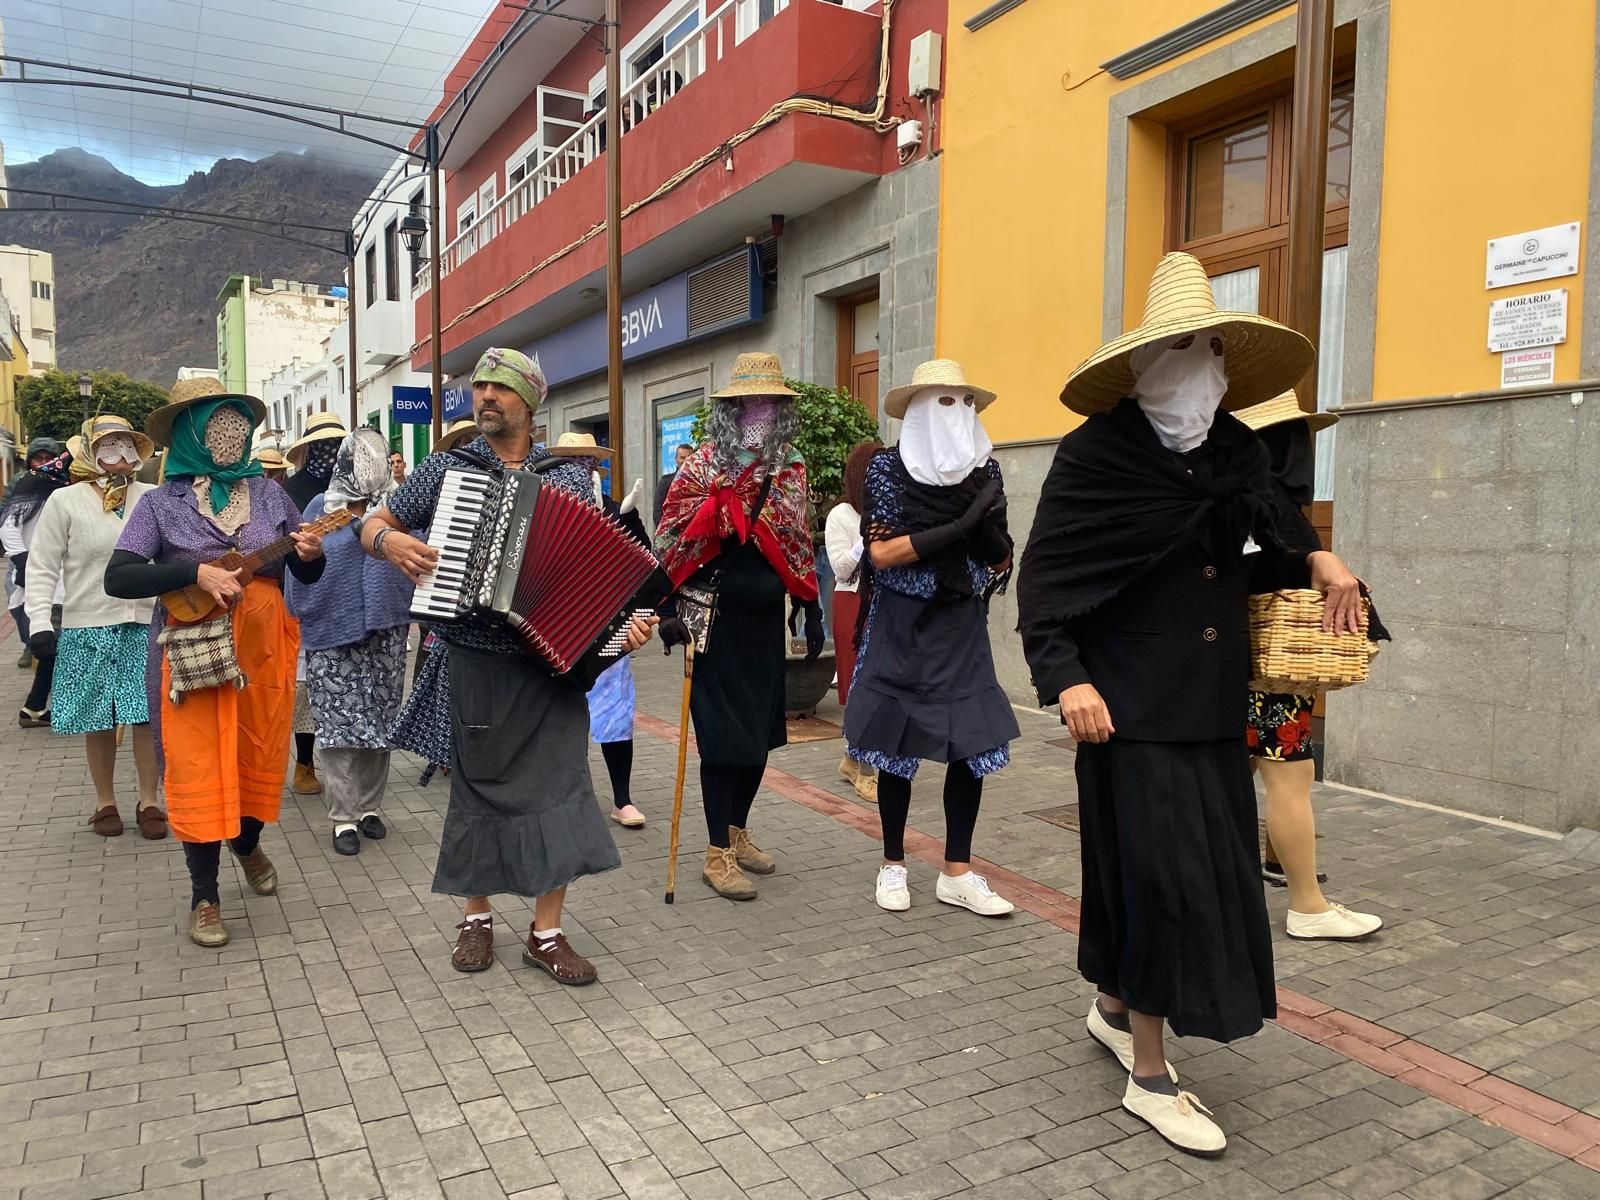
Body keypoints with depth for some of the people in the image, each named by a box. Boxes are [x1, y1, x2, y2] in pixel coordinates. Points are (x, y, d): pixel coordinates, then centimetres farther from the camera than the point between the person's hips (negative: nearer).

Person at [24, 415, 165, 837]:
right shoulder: (65, 500, -2)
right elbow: (42, 568, 1)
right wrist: (40, 623, -6)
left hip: (145, 625, 1)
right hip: (87, 628, -1)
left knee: (147, 717, 0)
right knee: (99, 722, 8)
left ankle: (148, 802, 14)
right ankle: (105, 803, 24)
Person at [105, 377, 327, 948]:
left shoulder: (269, 493, 5)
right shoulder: (161, 502, -2)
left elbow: (306, 574, 10)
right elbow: (117, 578, -11)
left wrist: (311, 554, -12)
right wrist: (196, 571, -22)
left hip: (263, 647, 3)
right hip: (192, 651, -2)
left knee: (259, 758, 13)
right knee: (198, 770, 2)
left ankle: (247, 841, 44)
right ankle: (204, 896, 19)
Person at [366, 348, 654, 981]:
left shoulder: (568, 477, 6)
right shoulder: (445, 468, 7)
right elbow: (373, 525, 13)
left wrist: (626, 619, -11)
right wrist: (389, 540, -10)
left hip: (551, 661, 0)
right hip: (472, 662, 0)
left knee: (557, 785, -1)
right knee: (477, 786, 10)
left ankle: (546, 933, 12)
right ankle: (476, 917, 28)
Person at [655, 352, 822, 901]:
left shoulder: (791, 467, 9)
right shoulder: (702, 465, -6)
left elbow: (799, 541, 15)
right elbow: (671, 541, -7)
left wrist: (811, 607, 13)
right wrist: (669, 609, -12)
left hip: (766, 616, 5)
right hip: (716, 616, -5)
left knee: (761, 729, 12)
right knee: (722, 733, -1)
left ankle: (737, 831, 30)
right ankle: (718, 853, 10)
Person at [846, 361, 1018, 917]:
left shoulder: (984, 469, 4)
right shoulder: (888, 467, -6)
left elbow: (1002, 562, 6)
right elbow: (880, 554, -15)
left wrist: (989, 535, -17)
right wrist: (957, 529, -22)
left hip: (962, 627, 3)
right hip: (902, 626, -3)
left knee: (973, 744, 1)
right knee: (896, 748, 4)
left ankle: (957, 873, 15)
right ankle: (893, 866, 21)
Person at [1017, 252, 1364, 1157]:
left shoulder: (1235, 447, 6)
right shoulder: (1095, 455, -12)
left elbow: (1269, 504, 29)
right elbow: (1043, 577, -14)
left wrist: (1317, 555, 13)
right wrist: (1066, 677, -24)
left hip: (1214, 700, 7)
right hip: (1133, 703, -7)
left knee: (1212, 863, 14)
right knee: (1158, 867, -4)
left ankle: (1115, 1008, 35)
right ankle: (1150, 1075, 12)